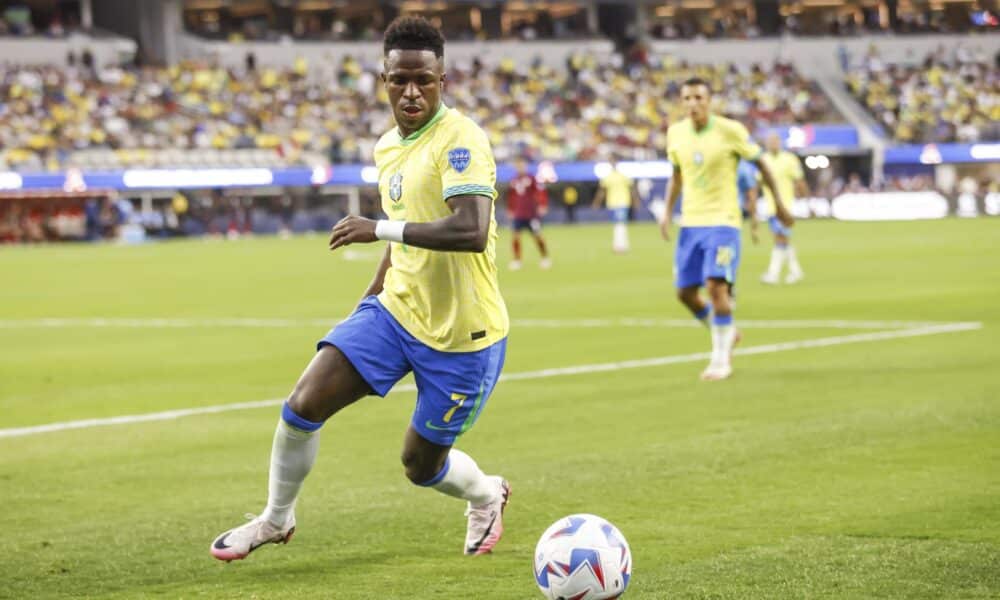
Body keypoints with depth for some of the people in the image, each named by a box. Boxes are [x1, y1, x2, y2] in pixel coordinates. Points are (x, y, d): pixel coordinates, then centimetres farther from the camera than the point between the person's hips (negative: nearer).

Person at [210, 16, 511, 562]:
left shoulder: (460, 139, -20)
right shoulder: (387, 147, 7)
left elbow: (470, 231, -34)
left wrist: (379, 229, -31)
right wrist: (372, 295, 24)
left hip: (461, 334, -6)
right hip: (395, 311, 6)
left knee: (420, 465, 7)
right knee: (304, 404, -9)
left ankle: (486, 495, 42)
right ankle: (276, 519, 14)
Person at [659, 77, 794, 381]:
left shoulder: (730, 131, -10)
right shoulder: (676, 133, 4)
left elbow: (760, 164, 1)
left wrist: (779, 205, 6)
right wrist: (668, 212, 9)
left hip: (722, 222, -5)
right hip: (690, 223, 5)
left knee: (716, 285, -18)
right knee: (685, 292, 4)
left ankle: (721, 358, -4)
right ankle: (725, 334, 31)